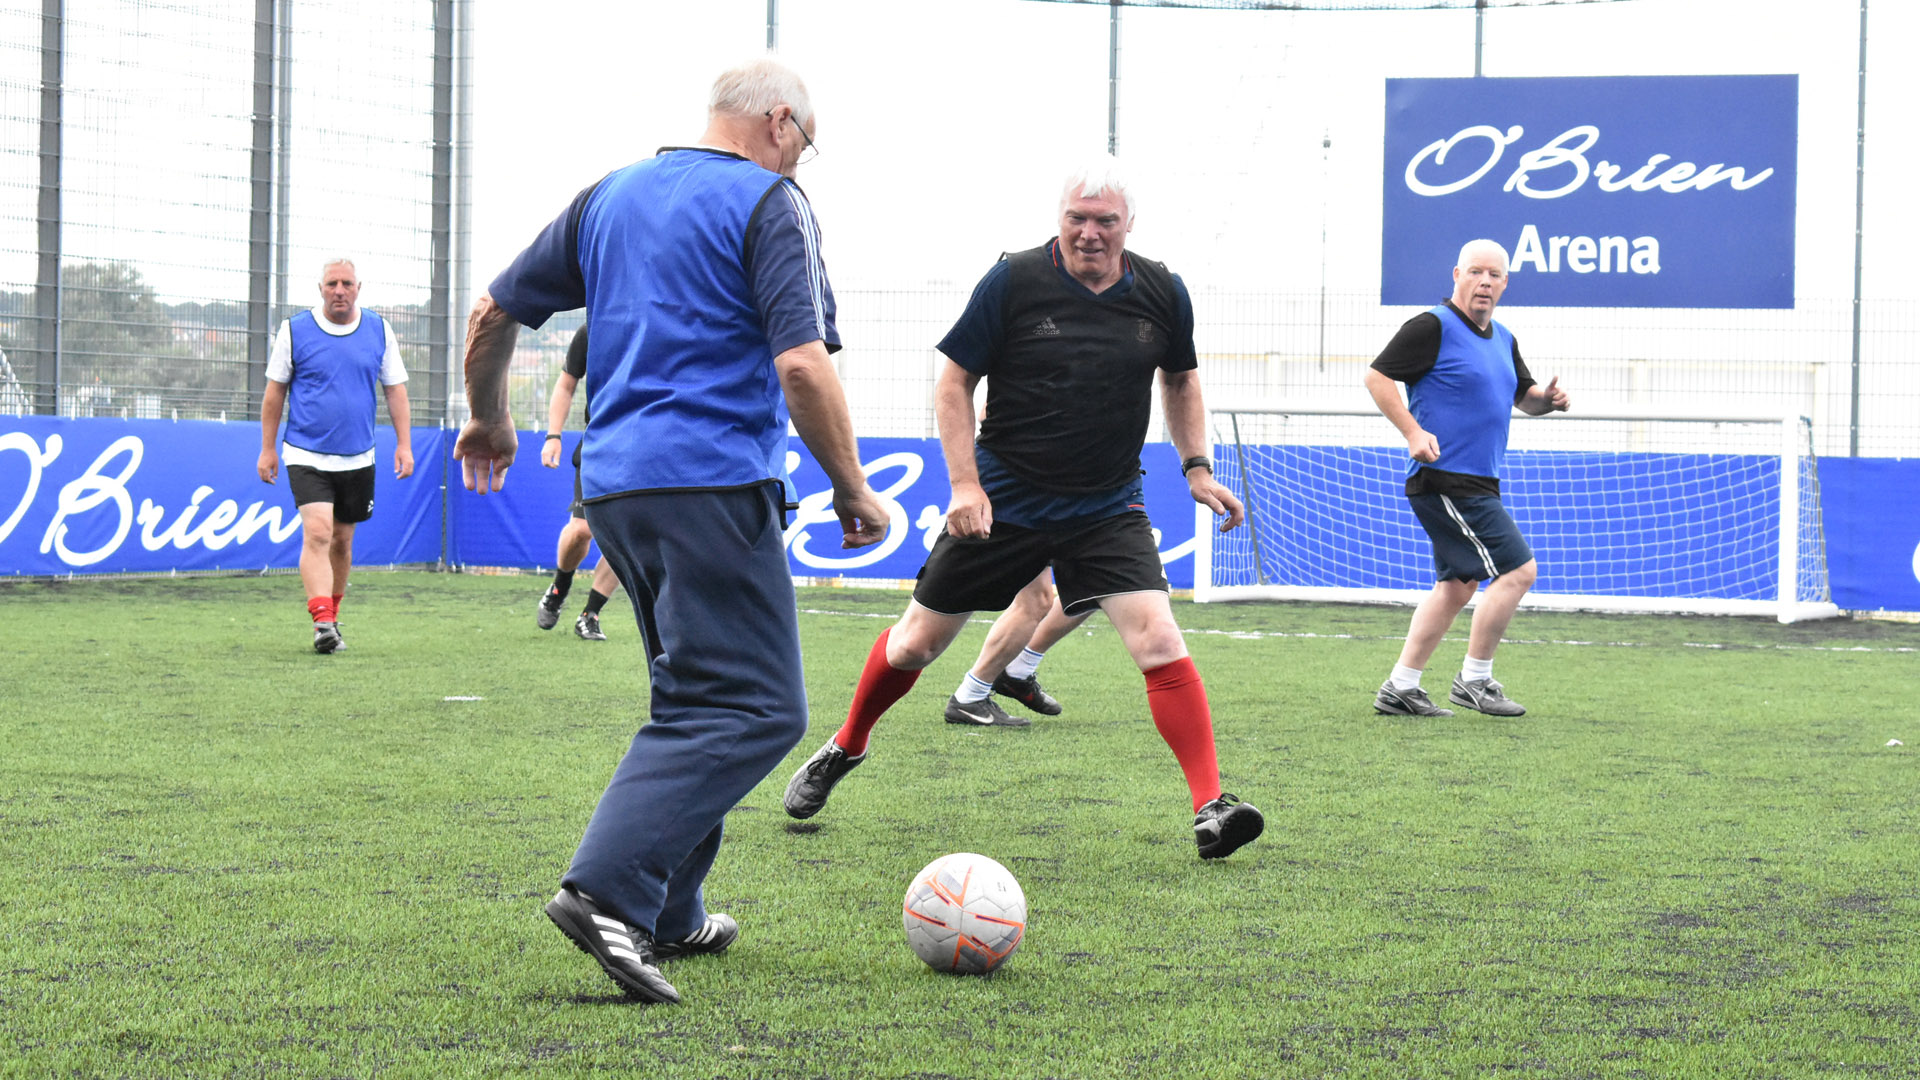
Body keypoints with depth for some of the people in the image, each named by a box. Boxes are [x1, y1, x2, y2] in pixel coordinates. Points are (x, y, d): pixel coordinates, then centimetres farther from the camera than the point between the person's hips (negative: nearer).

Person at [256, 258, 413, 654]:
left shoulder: (379, 331, 4)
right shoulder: (294, 331, -2)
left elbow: (395, 389, 10)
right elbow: (275, 391, 5)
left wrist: (404, 444, 3)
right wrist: (267, 449, 5)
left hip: (358, 458, 3)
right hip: (307, 455, -3)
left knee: (342, 541, 12)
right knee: (317, 534, -18)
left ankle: (331, 617, 27)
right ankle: (323, 623, -25)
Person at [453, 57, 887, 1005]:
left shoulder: (610, 196, 17)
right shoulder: (769, 203, -3)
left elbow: (492, 313, 20)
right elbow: (801, 365, -15)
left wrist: (489, 421, 35)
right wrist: (853, 490, -5)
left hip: (615, 486, 8)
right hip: (714, 487, -8)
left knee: (696, 700, 19)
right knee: (754, 710, -9)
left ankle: (665, 917, 18)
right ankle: (606, 887, -24)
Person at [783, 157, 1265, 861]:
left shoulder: (1162, 295, -2)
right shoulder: (1014, 282, -11)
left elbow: (1180, 379, 17)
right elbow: (953, 381, -5)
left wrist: (1196, 468, 5)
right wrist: (964, 484, -13)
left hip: (1107, 509, 1)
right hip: (1001, 503, -1)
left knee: (1160, 644, -17)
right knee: (917, 642, 9)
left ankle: (1211, 809, -14)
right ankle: (844, 750, 35)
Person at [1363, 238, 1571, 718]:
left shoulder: (1503, 340, 15)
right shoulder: (1433, 327, -10)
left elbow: (1522, 395, 27)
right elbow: (1377, 376, -12)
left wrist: (1546, 398, 3)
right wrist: (1414, 432, -22)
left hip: (1476, 484, 10)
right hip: (1446, 479, -10)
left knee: (1457, 585, 13)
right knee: (1517, 570, -11)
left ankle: (1399, 689, 18)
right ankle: (1474, 680, -1)